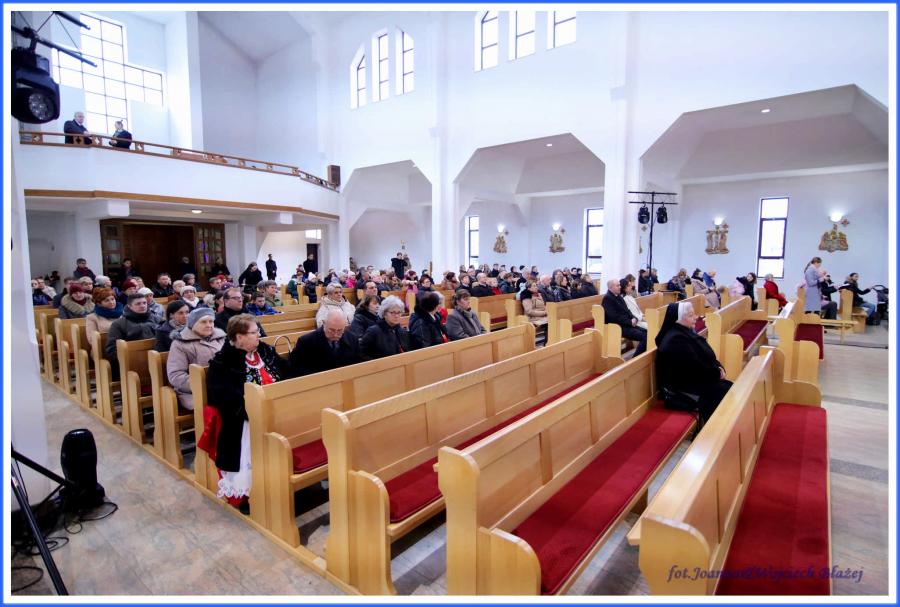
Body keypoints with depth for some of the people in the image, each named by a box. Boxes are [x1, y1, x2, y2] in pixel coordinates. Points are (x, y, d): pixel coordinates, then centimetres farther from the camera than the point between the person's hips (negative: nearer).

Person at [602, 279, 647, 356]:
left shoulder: (619, 296, 16)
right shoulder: (607, 298, -13)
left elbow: (627, 310, 19)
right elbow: (615, 317, -20)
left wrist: (634, 318, -1)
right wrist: (630, 322, -16)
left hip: (627, 324, 9)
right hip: (618, 327, -9)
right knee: (644, 336, -19)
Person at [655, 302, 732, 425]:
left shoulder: (686, 332, 9)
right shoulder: (676, 340, -23)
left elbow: (706, 356, 14)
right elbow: (697, 367, -23)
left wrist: (719, 367, -3)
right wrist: (717, 373, -9)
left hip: (695, 379, 10)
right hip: (684, 386, -10)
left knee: (730, 387, -1)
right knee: (723, 392, -15)